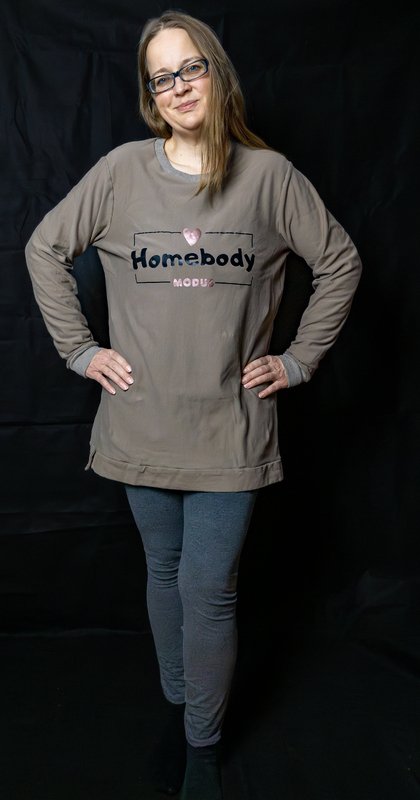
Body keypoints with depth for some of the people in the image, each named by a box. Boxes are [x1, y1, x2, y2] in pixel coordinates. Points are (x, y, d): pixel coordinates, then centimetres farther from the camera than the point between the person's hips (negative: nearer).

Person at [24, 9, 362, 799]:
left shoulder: (269, 175, -2)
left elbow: (339, 262, 7)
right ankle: (177, 707, 39)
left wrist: (298, 359, 3)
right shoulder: (122, 170, 0)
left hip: (230, 425, -1)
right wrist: (80, 349, 3)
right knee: (164, 574, 16)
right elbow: (44, 249, 8)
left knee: (209, 590, 3)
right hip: (141, 420, 2)